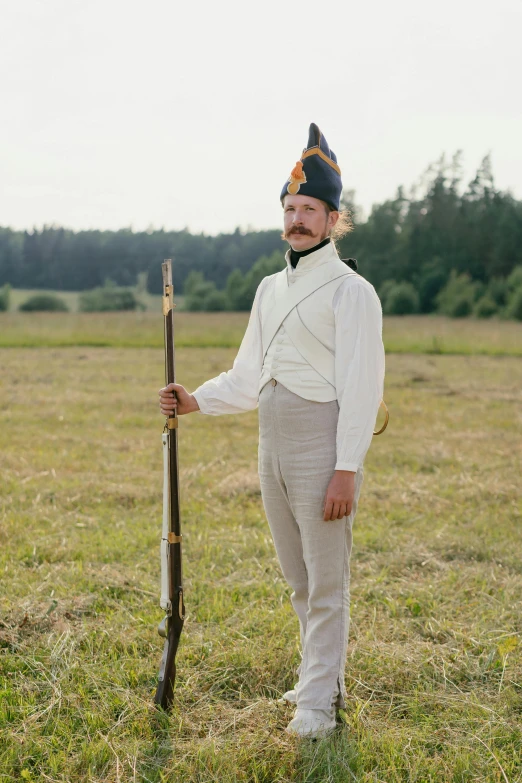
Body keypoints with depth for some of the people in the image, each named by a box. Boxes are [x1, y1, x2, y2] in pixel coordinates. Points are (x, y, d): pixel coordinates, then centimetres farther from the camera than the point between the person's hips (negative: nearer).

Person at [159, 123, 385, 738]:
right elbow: (248, 376, 18)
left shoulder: (350, 291, -8)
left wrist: (346, 470, -19)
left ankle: (318, 703, 7)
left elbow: (361, 387, -14)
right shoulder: (270, 288, 15)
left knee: (326, 581, -1)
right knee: (298, 577, 16)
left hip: (322, 448, -7)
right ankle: (322, 677, 30)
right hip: (272, 448, 8)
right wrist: (195, 401, 2)